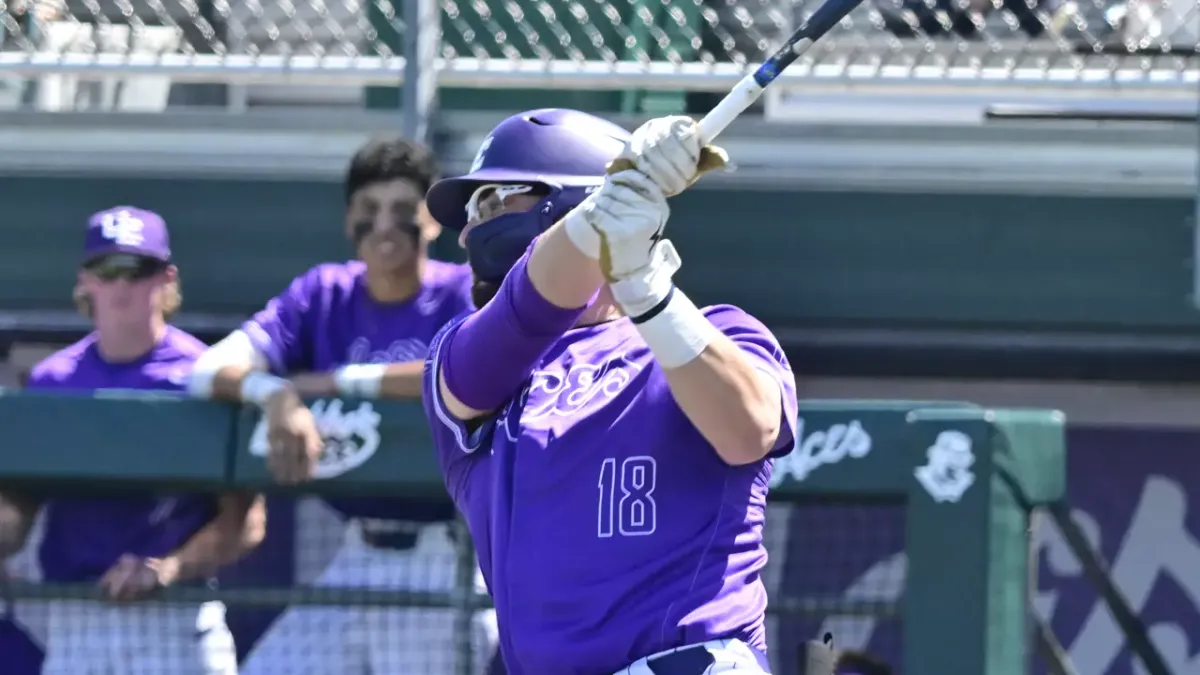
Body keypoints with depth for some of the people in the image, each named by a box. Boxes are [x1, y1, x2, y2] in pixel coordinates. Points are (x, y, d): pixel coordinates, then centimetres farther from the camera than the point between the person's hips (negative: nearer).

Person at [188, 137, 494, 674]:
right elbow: (212, 369, -5)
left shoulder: (463, 294, -5)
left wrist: (341, 381, -22)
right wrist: (278, 396, -28)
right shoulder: (324, 294, 7)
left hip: (445, 566, -5)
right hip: (357, 561, 5)